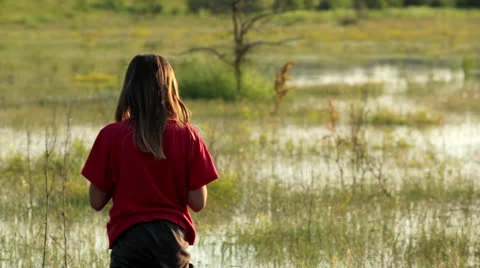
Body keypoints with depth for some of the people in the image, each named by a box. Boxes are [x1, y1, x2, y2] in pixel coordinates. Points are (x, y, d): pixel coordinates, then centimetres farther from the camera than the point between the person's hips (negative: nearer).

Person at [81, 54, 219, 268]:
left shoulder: (111, 135, -4)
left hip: (129, 239, -1)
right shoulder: (188, 136, -1)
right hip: (173, 239, 2)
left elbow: (96, 201, 0)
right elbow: (198, 202, -2)